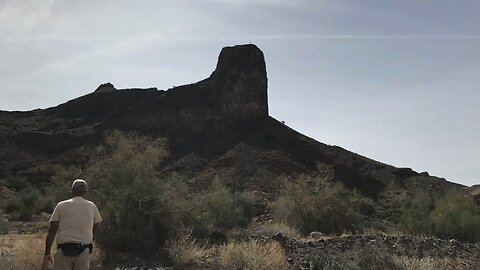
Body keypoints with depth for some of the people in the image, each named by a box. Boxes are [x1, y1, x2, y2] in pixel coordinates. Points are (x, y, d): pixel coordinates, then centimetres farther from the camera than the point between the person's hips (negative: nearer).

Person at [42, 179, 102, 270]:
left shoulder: (61, 205, 7)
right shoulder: (92, 206, 11)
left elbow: (52, 231, 1)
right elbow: (95, 230, 13)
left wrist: (47, 253, 2)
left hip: (64, 250, -1)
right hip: (83, 251, 1)